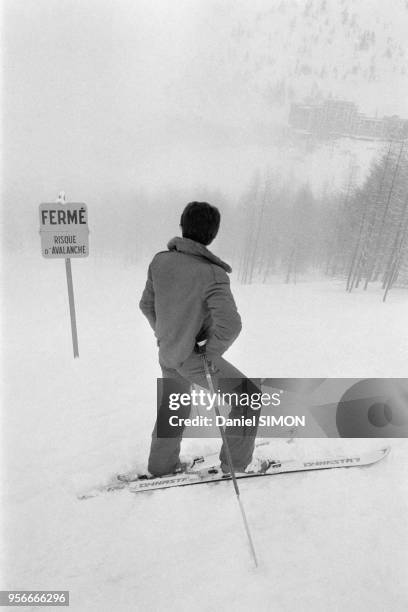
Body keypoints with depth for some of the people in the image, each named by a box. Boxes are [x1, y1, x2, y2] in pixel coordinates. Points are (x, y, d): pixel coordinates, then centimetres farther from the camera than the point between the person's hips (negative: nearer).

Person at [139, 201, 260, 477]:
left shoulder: (160, 261, -5)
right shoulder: (211, 274, -25)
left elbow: (147, 305, 7)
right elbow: (230, 324, -31)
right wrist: (213, 352, -14)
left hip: (167, 353, 7)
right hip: (194, 356, -7)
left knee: (173, 408, 27)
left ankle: (161, 466, 43)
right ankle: (235, 464, 20)